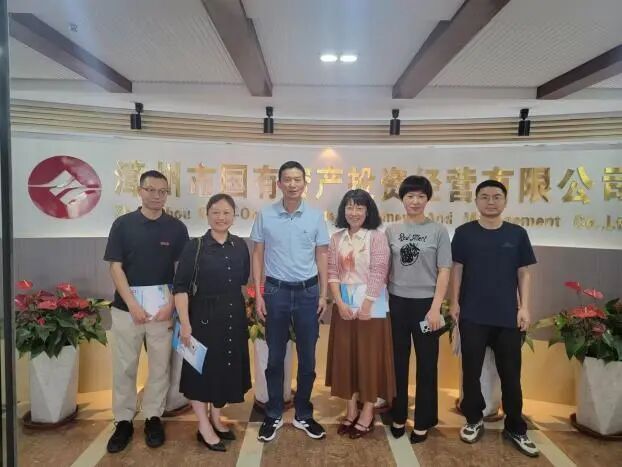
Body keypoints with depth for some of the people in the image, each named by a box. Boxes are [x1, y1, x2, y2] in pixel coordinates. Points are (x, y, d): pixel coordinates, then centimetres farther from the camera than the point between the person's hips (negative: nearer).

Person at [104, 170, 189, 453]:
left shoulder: (177, 228, 1)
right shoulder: (123, 225, 0)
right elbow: (116, 268, -4)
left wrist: (171, 305, -9)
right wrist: (133, 305, -12)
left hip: (163, 308, 0)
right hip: (127, 307, 0)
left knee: (159, 366, 9)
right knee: (124, 367, 8)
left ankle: (153, 417, 25)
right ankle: (123, 421, 23)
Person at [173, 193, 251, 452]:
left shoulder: (240, 246, 2)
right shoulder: (194, 247, -10)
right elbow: (180, 287, -13)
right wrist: (185, 323, -18)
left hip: (233, 316, 5)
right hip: (203, 316, -4)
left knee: (228, 367, 14)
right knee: (202, 369, 6)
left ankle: (216, 419, 34)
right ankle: (204, 427, 22)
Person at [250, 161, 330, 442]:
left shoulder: (316, 216, -1)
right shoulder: (265, 215, -3)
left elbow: (322, 256, 4)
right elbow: (258, 255, 2)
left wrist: (323, 294, 0)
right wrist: (258, 294, -3)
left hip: (308, 291, 1)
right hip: (276, 291, -1)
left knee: (307, 357, 10)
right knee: (275, 357, 10)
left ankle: (303, 415, 27)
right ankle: (274, 415, 26)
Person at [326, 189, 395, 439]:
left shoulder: (377, 237, -7)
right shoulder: (337, 238, 6)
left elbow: (378, 274, -13)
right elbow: (333, 273, 2)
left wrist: (366, 305, -17)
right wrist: (340, 302, -9)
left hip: (371, 302, -4)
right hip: (343, 303, 5)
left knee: (369, 356, 4)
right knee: (345, 355, 10)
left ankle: (367, 413, 19)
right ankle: (351, 410, 24)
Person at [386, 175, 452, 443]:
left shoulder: (438, 231, -2)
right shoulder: (392, 231, 5)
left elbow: (444, 272, -5)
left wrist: (435, 307, -11)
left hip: (425, 303, -2)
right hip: (397, 303, 2)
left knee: (427, 364, 7)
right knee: (398, 363, 11)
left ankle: (423, 422, 22)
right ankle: (398, 416, 27)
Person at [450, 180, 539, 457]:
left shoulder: (517, 234, 2)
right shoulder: (464, 233, -1)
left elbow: (524, 273, 5)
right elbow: (457, 269, 2)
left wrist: (524, 307, 0)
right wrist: (454, 302, -2)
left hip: (508, 316, 1)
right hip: (473, 315, -1)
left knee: (510, 374, 10)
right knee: (471, 370, 9)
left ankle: (515, 428, 27)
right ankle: (474, 420, 28)